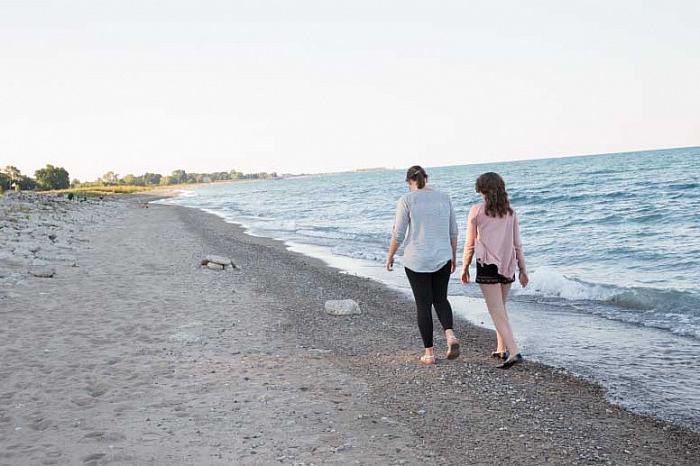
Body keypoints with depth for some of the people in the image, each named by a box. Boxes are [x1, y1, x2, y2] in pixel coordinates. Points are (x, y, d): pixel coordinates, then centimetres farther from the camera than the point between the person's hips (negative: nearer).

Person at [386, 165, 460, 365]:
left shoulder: (406, 200, -8)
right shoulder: (444, 198, 4)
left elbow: (398, 233, -8)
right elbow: (453, 232, 8)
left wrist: (390, 256, 7)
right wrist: (453, 256, 19)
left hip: (417, 261, -3)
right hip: (442, 258, 3)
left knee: (423, 304, 7)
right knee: (440, 299, 19)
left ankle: (429, 353, 11)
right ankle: (450, 336, -5)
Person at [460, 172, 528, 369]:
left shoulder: (476, 211, -6)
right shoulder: (510, 212, 5)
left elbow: (470, 244, -3)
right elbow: (517, 244, 6)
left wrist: (465, 268, 8)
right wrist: (523, 269, 12)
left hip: (487, 265, -5)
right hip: (508, 266, 5)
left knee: (497, 311, -4)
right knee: (500, 307, 21)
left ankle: (514, 352, -14)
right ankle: (501, 349, 27)